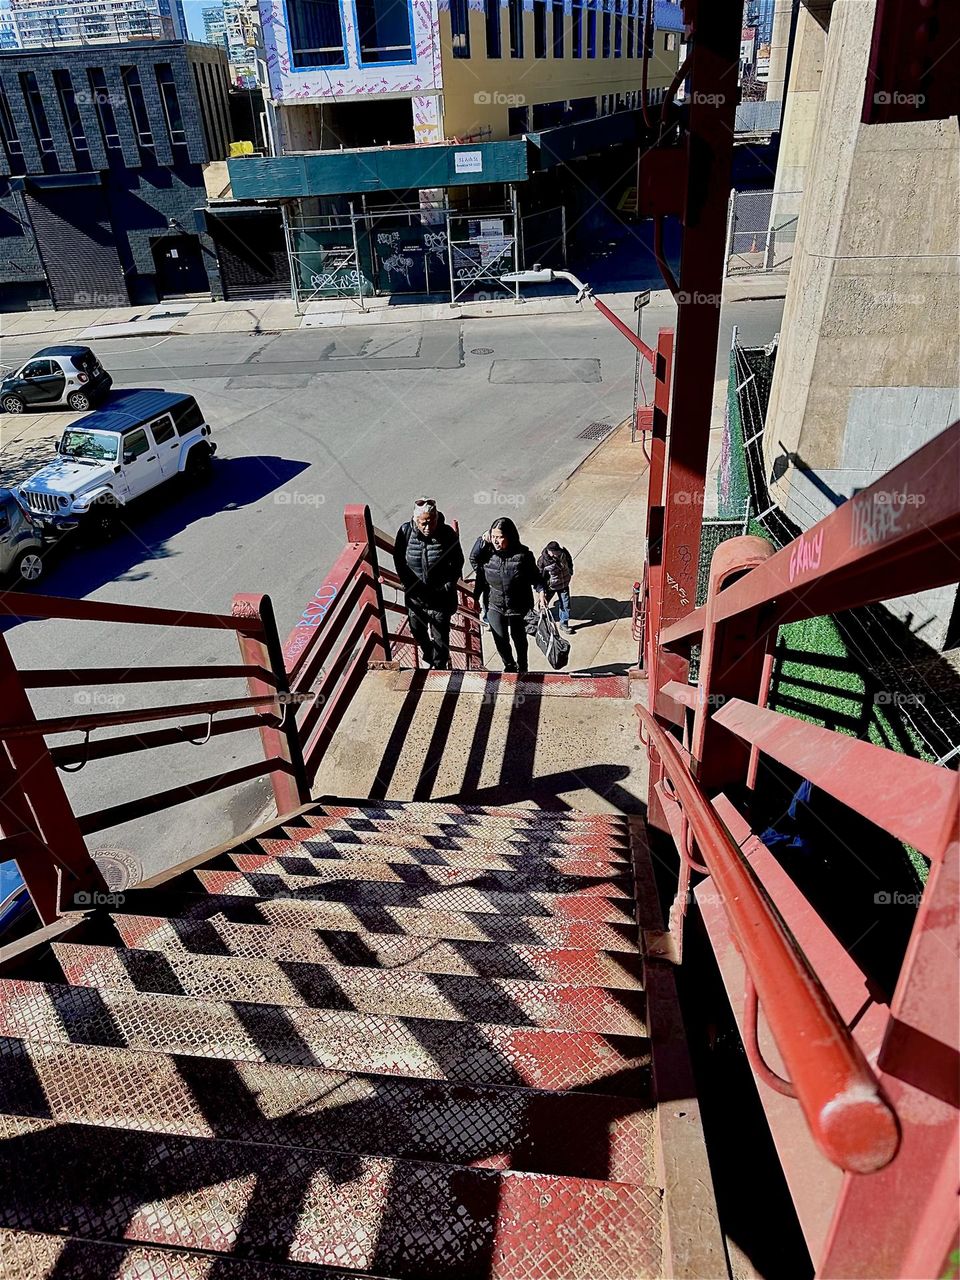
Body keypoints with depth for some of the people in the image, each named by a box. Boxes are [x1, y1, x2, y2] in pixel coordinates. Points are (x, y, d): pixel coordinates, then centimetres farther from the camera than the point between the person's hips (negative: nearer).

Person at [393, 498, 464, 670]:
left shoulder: (447, 533, -18)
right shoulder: (405, 531, -15)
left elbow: (457, 562, -5)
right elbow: (399, 560, -2)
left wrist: (448, 586, -11)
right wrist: (408, 583, -8)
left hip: (440, 597, -2)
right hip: (415, 596, 3)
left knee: (440, 637, 8)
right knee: (418, 631, 22)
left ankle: (440, 666, 32)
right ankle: (428, 658, 51)